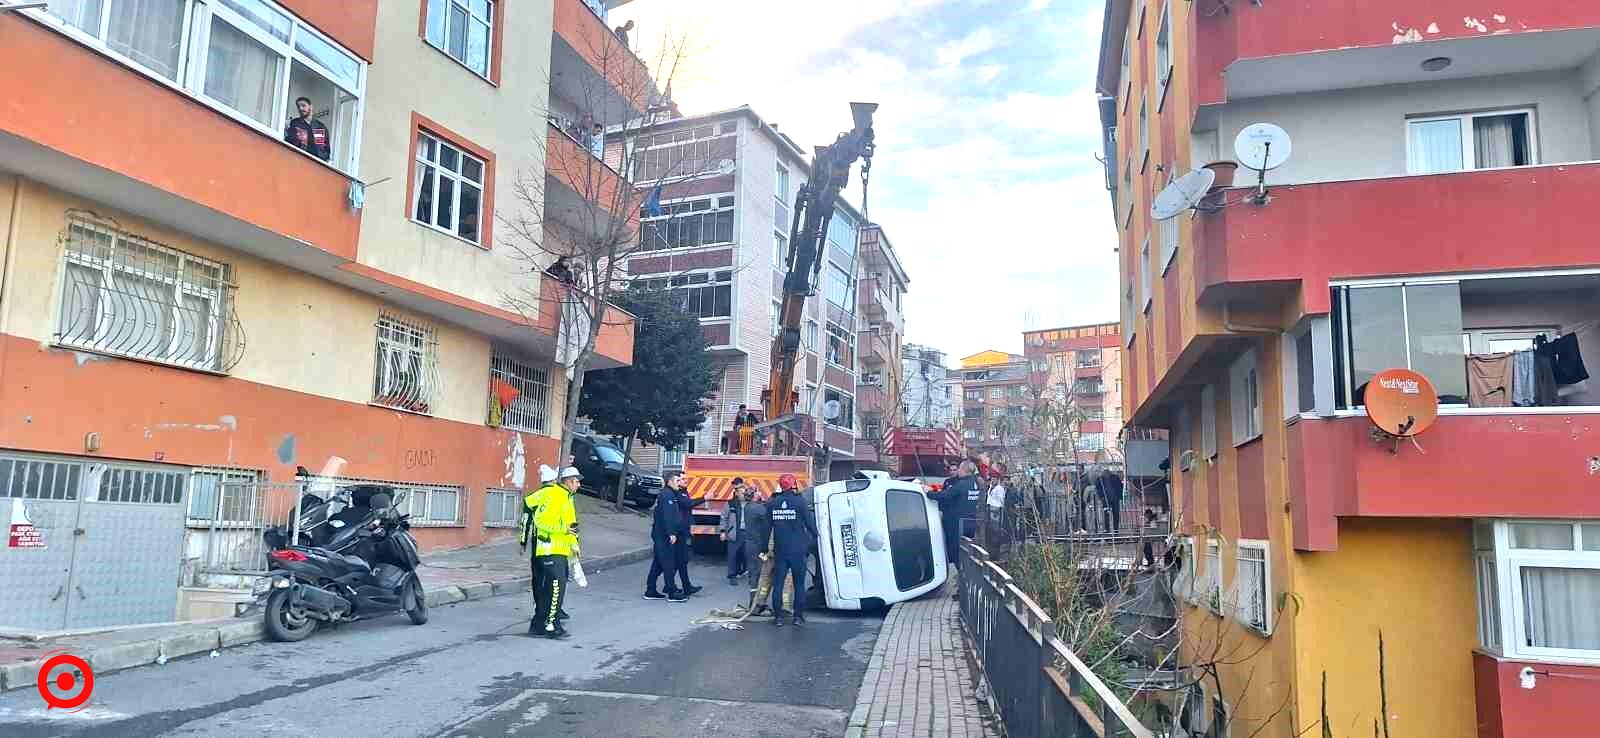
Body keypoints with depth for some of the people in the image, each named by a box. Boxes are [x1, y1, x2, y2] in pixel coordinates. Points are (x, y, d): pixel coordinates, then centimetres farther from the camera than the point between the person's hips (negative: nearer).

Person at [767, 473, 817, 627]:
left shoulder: (772, 503, 2)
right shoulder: (800, 502, -8)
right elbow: (811, 524, -5)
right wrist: (813, 540, 12)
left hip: (780, 550, 2)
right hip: (798, 551, -2)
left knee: (778, 584, 8)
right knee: (799, 585, 8)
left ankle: (778, 616, 9)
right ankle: (798, 616, 10)